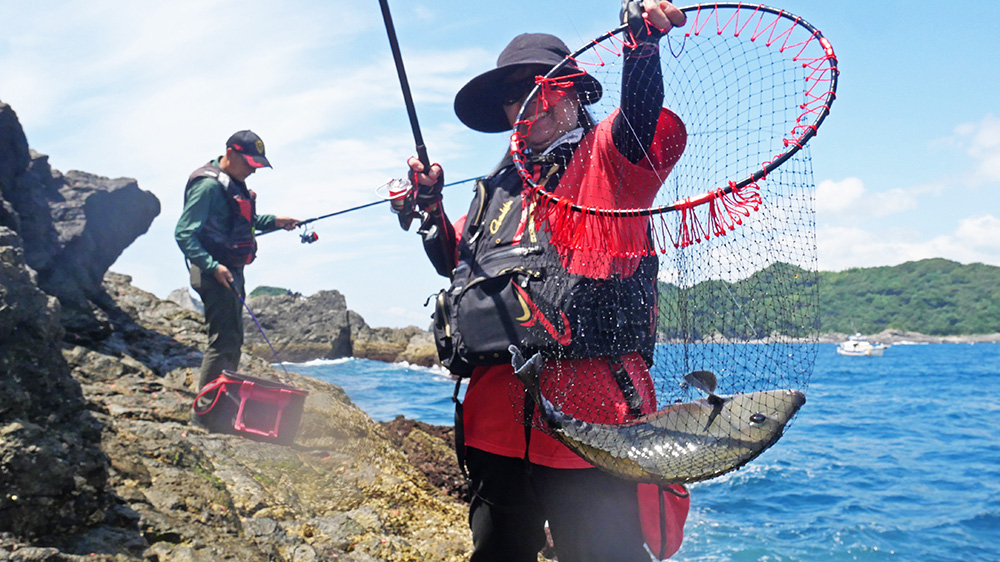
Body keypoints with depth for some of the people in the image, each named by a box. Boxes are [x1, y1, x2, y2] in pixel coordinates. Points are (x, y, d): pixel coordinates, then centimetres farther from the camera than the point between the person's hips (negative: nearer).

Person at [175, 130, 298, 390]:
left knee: (233, 340, 15)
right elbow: (184, 233, -21)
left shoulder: (235, 183, 14)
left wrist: (274, 221, 15)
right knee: (224, 340, -12)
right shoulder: (209, 184, -16)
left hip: (232, 271, 10)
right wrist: (213, 267, -29)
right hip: (215, 274, -10)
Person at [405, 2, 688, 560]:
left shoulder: (607, 155, 6)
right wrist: (431, 206, 19)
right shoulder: (498, 187, 24)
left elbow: (645, 122, -16)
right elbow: (459, 261, 32)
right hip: (496, 412, 7)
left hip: (586, 407, -6)